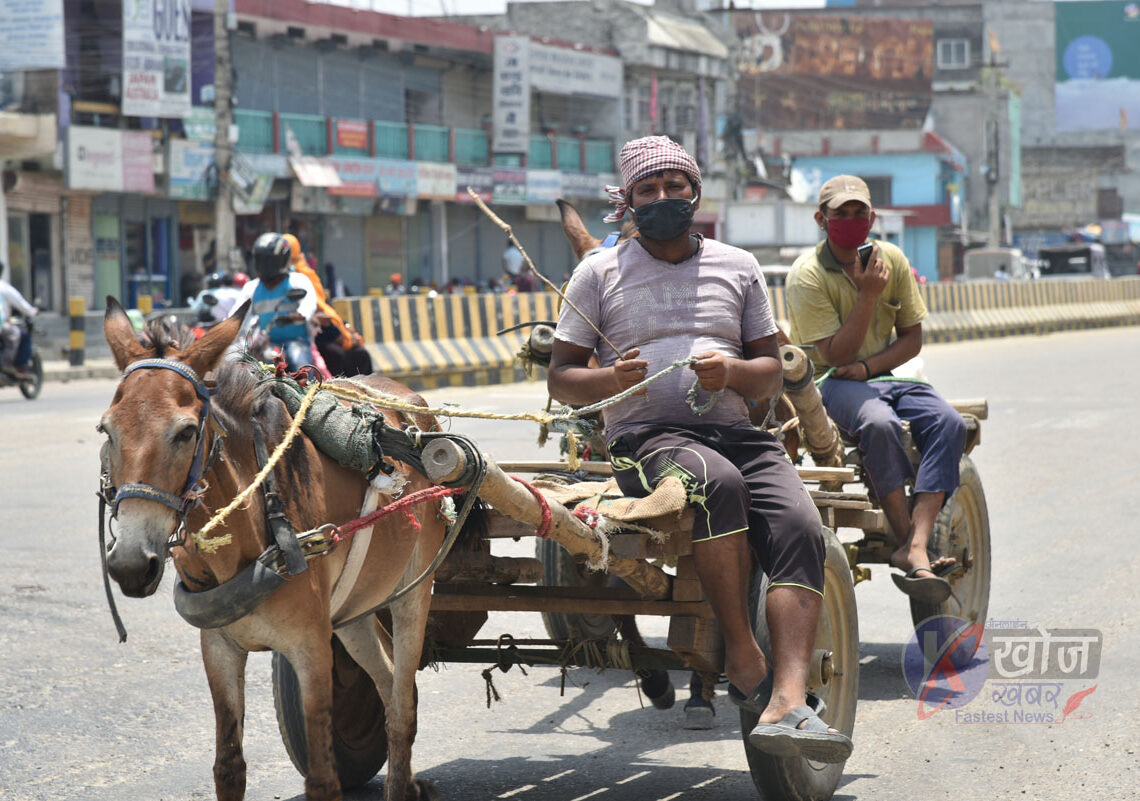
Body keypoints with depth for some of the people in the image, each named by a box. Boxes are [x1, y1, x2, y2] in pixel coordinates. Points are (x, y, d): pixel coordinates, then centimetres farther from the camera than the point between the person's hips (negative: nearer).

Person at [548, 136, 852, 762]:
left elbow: (772, 373, 18)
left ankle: (786, 701, -40)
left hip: (734, 430, 3)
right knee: (718, 482, -38)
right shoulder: (599, 272, 14)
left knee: (801, 529, -27)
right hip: (644, 435, -3)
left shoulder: (737, 267, 20)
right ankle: (742, 658, -26)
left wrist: (733, 371, -6)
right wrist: (611, 378, -12)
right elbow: (560, 378, 11)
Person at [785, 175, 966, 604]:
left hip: (886, 375, 5)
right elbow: (834, 355, -14)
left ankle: (915, 549, -37)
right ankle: (906, 541, -30)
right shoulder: (808, 274, -9)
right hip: (830, 384, -5)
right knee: (879, 423, -38)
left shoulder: (892, 259, 6)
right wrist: (867, 295, -22)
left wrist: (867, 367, -10)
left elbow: (912, 338, 8)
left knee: (949, 423, -25)